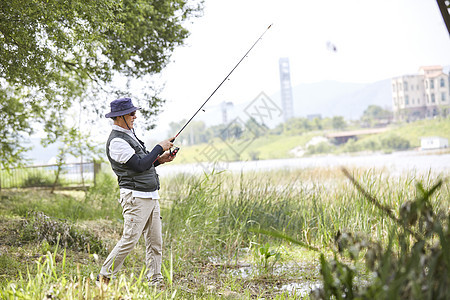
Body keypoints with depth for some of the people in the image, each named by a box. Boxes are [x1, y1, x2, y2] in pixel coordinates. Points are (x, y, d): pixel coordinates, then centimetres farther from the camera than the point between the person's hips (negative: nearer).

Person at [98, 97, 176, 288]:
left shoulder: (129, 134, 17)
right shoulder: (116, 141, -14)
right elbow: (140, 166, -21)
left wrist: (160, 160, 8)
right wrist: (160, 148, -11)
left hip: (151, 196, 10)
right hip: (136, 197, -10)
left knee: (155, 242, 8)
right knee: (129, 240, -10)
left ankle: (155, 282, 13)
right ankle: (104, 278, 1)